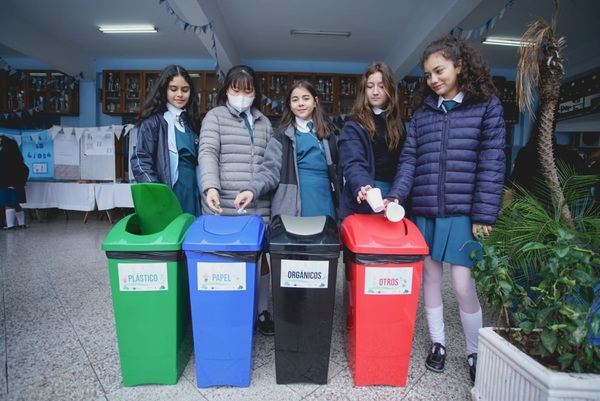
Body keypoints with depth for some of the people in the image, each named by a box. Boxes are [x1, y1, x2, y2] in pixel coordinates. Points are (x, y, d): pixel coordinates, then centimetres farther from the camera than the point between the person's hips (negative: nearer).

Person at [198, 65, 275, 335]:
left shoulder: (263, 123, 17)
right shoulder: (215, 117, 6)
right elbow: (207, 152, -9)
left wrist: (267, 195, 9)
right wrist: (211, 186, -26)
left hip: (259, 206, 4)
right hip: (224, 206, -3)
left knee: (259, 256, 9)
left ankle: (261, 312, 25)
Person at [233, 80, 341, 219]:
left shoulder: (327, 132, 14)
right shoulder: (283, 135, 2)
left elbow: (336, 168, 16)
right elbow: (270, 170, -6)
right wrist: (251, 189, -24)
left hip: (323, 203, 4)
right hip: (292, 206, -3)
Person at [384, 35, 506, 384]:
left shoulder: (487, 105, 1)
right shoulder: (423, 112, 11)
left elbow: (492, 162, -5)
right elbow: (410, 159, 5)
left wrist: (484, 215, -11)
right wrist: (395, 196, -11)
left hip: (463, 211, -3)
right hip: (425, 211, 4)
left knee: (463, 285, -2)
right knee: (430, 278, 11)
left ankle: (475, 353, 22)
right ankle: (438, 343, 30)